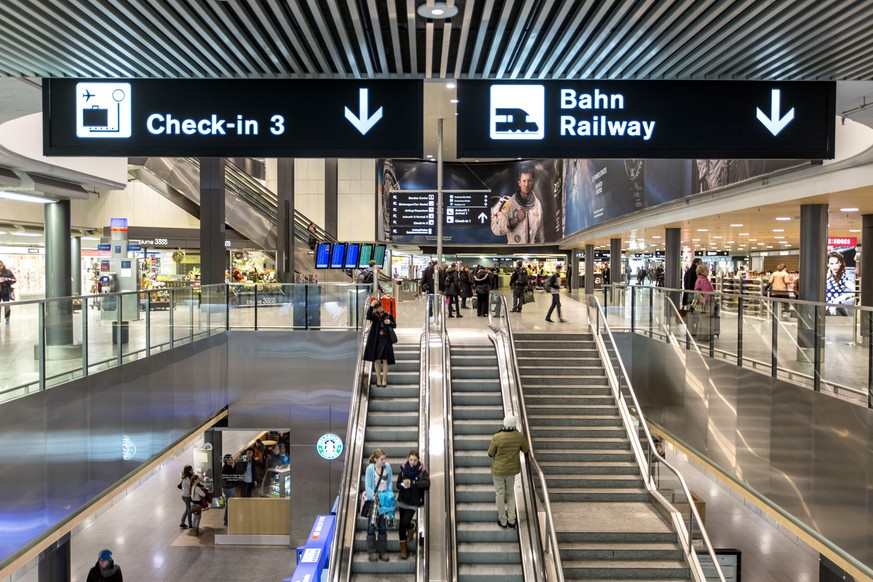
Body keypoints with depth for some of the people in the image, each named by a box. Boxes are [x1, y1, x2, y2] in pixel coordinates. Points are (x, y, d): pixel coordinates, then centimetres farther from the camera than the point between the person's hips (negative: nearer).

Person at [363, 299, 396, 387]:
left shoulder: (388, 315, 6)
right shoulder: (375, 316, 4)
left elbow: (395, 325, 11)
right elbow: (368, 316, -18)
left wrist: (390, 322, -11)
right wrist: (371, 306, -29)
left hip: (386, 341, 0)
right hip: (376, 341, 0)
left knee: (385, 360, -2)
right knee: (377, 360, 3)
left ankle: (384, 379, 6)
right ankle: (378, 379, 13)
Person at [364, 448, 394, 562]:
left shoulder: (387, 466, -6)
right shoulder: (370, 468, -15)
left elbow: (390, 482, 4)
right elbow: (367, 486, -14)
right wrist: (374, 496, -24)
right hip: (373, 501, -3)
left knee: (383, 527, 10)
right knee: (371, 527, 4)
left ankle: (383, 551, 19)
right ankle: (371, 552, 16)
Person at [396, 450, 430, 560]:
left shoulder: (422, 471, -11)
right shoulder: (404, 469, -2)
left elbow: (427, 483, -25)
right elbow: (398, 484, 2)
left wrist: (412, 482, -31)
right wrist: (403, 485, -21)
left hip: (414, 501, -3)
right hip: (403, 500, 3)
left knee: (405, 522, -16)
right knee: (401, 524, 7)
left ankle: (411, 530, 20)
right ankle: (403, 548, 23)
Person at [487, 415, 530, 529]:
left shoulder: (496, 438, -24)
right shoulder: (519, 436, -14)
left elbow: (490, 454, -11)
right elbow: (526, 449, 3)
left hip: (498, 469, -3)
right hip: (512, 469, 3)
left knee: (500, 493, 13)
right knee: (510, 493, 21)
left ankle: (503, 521, 23)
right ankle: (511, 521, 23)